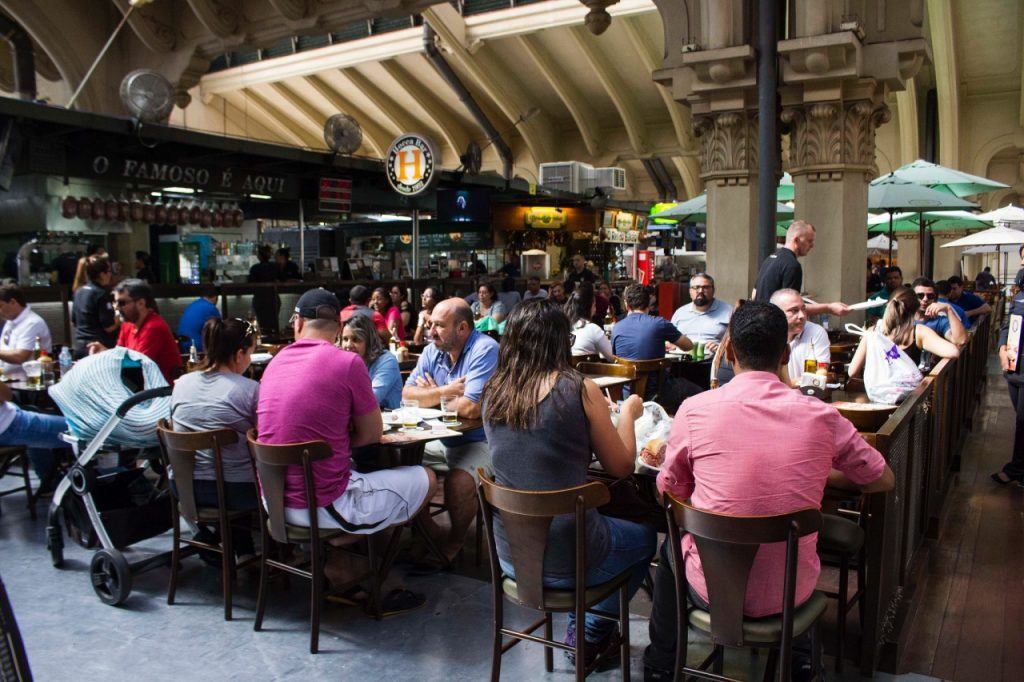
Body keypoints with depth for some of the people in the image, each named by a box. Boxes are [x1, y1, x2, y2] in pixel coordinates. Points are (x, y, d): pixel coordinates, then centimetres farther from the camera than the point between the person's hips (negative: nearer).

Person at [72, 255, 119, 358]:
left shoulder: (79, 292, 10)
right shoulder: (102, 294, -14)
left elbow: (75, 321, 20)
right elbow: (109, 327, -16)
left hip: (80, 346, 8)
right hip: (100, 346, -8)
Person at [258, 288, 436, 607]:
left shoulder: (275, 362, 5)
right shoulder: (348, 362, -13)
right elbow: (373, 434, -3)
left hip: (274, 503, 7)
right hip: (323, 506, -7)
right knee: (425, 479, 11)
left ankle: (341, 577, 25)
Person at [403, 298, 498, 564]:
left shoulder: (485, 350, -19)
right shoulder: (432, 351, 4)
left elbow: (470, 408, -27)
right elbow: (407, 394, 0)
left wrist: (432, 394, -9)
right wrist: (446, 391, -16)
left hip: (479, 442, -8)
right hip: (440, 440, 8)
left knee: (458, 482, -32)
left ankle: (455, 542, 0)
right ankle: (433, 535, 9)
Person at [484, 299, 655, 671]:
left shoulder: (494, 392, -2)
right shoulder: (580, 389, -16)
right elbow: (621, 467, -5)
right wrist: (627, 413, 11)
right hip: (565, 559, -5)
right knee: (644, 537, 26)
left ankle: (579, 624, 36)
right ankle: (590, 635, 31)